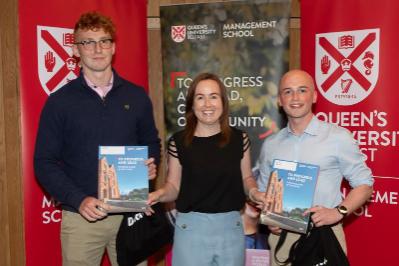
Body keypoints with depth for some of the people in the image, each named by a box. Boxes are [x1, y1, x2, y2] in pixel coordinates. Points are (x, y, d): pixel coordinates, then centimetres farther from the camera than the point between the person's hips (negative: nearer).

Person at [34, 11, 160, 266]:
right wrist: (79, 200, -16)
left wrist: (151, 165, -6)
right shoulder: (59, 101, -2)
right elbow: (45, 162, -3)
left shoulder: (137, 96, 4)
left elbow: (151, 142, 16)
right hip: (81, 217, -2)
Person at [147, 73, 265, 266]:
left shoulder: (239, 139, -1)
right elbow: (173, 186, 0)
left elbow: (246, 177, 10)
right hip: (191, 228, -2)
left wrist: (254, 191, -10)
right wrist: (160, 194, -20)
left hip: (231, 227, 2)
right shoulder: (178, 142, -5)